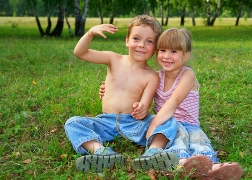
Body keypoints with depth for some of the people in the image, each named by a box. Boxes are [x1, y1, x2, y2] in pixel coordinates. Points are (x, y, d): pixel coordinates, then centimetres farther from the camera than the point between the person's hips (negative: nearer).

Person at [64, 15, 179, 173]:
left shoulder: (152, 77, 0)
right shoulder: (114, 60, 4)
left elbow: (144, 106, -10)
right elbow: (80, 53, -2)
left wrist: (142, 110, -35)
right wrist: (91, 33, -20)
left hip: (134, 123, -1)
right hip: (106, 122, 2)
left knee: (169, 121, -23)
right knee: (72, 123, -21)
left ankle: (154, 152, -49)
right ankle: (102, 152, -45)